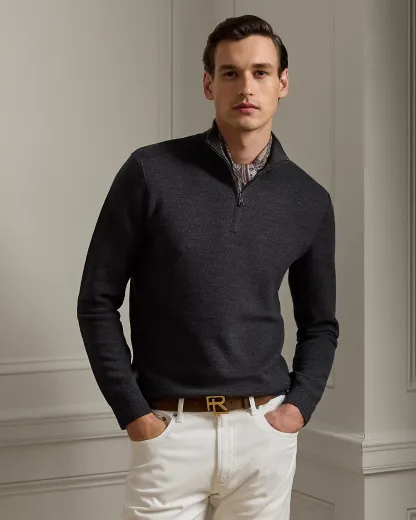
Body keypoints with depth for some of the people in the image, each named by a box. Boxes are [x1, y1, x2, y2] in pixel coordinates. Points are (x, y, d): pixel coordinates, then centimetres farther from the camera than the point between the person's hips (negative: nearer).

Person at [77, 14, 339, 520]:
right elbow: (97, 301, -2)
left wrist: (300, 405, 1)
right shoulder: (150, 173, -4)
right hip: (169, 429, -2)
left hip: (265, 431, 3)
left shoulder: (309, 200, 5)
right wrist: (134, 413, -6)